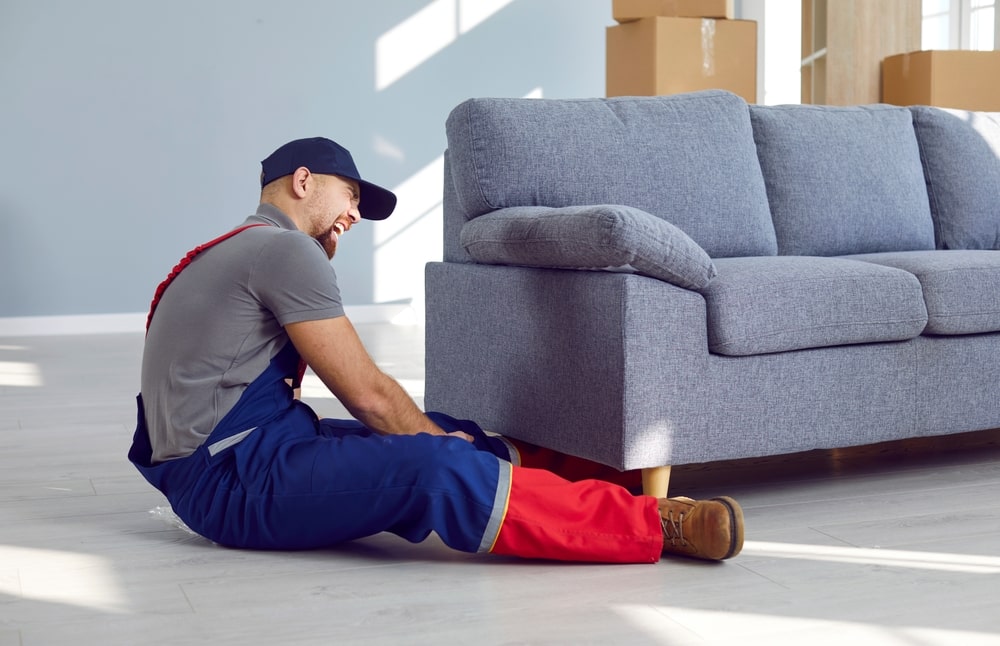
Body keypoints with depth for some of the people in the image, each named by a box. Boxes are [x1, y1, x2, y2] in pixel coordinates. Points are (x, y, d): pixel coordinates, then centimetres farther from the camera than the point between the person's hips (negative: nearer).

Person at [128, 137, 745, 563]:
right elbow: (368, 394, -12)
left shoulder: (237, 252, 21)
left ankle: (616, 477, 20)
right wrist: (435, 440, 1)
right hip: (232, 477, -11)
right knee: (435, 466, -28)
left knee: (434, 431, 13)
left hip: (220, 465, 11)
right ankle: (656, 525, -30)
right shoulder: (281, 247, -11)